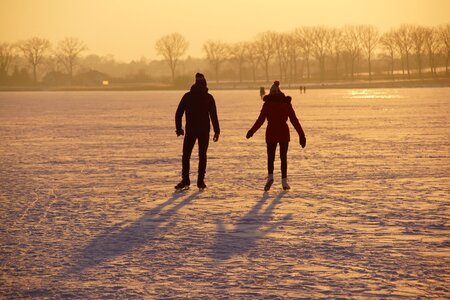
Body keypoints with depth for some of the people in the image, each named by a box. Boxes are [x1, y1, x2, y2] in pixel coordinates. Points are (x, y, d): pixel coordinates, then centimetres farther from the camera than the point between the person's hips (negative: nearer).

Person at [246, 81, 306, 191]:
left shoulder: (267, 104, -3)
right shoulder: (287, 103, 3)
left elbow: (260, 120, -6)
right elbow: (294, 120, 0)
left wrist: (252, 131, 6)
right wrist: (301, 134, 2)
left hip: (271, 133, -1)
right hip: (284, 133, 2)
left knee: (270, 157, 8)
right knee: (283, 157, 12)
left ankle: (270, 177, -16)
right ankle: (284, 182, 6)